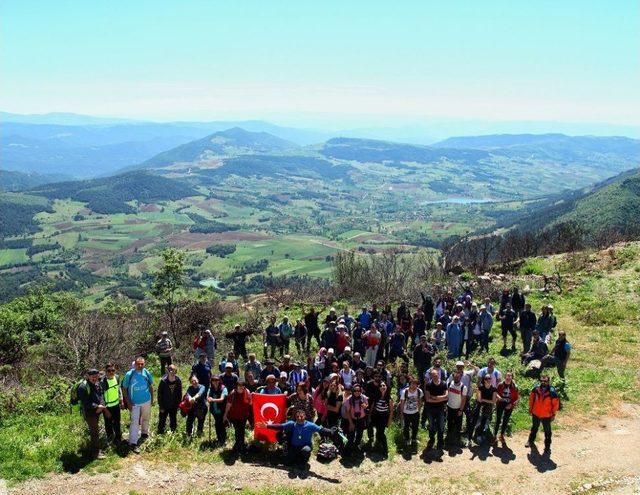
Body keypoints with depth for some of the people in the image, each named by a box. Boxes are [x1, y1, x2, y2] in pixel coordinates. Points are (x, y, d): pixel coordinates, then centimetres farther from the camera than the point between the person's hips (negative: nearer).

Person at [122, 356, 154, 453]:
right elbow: (124, 389, -8)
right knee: (135, 422, -9)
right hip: (134, 403, -3)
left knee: (146, 418, 20)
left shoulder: (147, 374, -7)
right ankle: (133, 443, -9)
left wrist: (152, 399, 8)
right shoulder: (129, 374, -15)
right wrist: (128, 402, -12)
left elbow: (151, 386, 7)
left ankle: (144, 433, 44)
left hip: (146, 401, 3)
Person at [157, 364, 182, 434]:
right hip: (164, 406, -3)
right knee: (162, 421, 9)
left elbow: (179, 394, 2)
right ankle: (160, 433, 25)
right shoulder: (163, 381, -19)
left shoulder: (178, 381, -11)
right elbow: (159, 394, -12)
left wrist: (178, 404, 2)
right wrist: (161, 406, -10)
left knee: (173, 422, 16)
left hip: (174, 406, 3)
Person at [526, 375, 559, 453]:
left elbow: (556, 403, -11)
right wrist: (530, 408, 7)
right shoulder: (536, 389, -15)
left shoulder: (552, 392, -24)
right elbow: (531, 398, 2)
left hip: (546, 416, -3)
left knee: (547, 431, 11)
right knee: (534, 428, 26)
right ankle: (531, 440, 47)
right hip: (535, 414, 3)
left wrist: (553, 414, -5)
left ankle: (547, 447, 27)